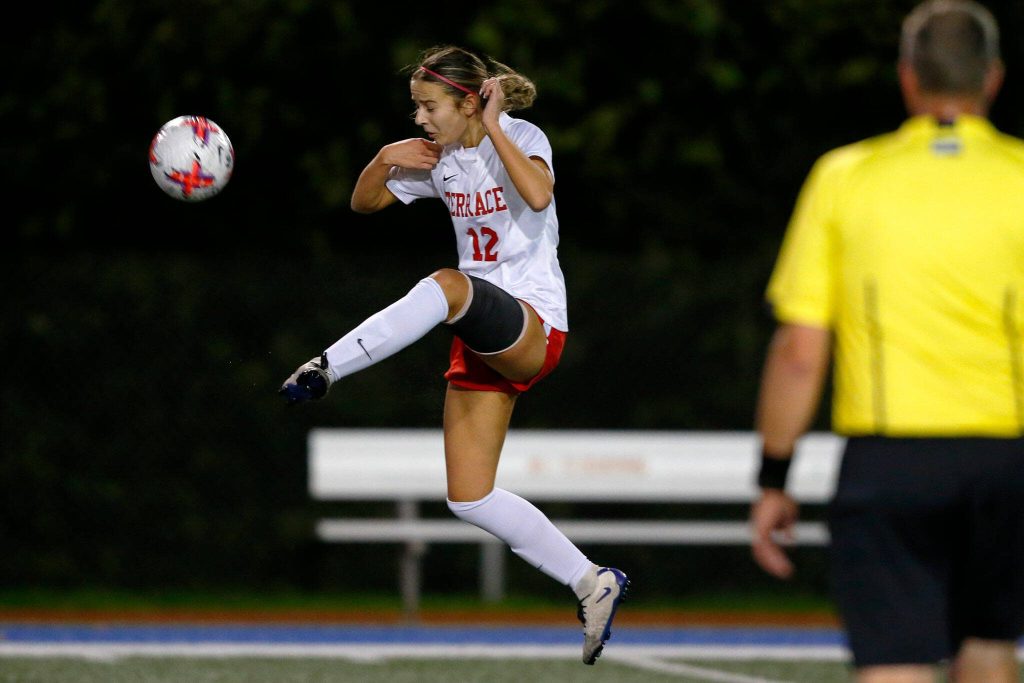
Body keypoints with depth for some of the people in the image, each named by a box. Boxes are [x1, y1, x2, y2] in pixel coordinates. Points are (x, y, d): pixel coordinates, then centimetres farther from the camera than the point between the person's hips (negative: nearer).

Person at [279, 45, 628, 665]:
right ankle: (595, 586, 10)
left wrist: (493, 128, -24)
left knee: (447, 286, -38)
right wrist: (384, 161, -1)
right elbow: (363, 203, 19)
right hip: (483, 344, 8)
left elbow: (538, 195, -31)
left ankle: (328, 369, -38)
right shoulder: (439, 159, 10)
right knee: (470, 499, 0)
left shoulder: (520, 137, -9)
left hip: (534, 329, -8)